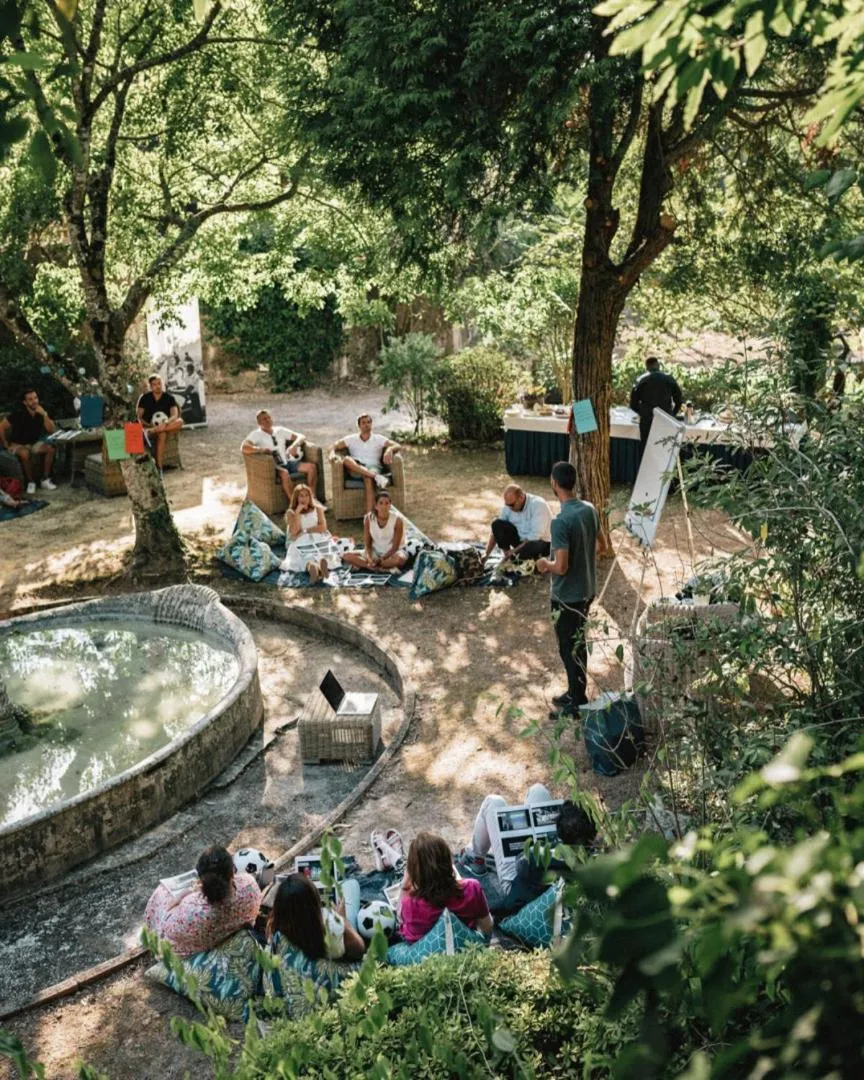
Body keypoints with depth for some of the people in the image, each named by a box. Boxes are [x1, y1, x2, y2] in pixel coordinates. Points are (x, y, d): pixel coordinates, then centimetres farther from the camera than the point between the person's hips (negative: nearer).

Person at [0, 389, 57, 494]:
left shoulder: (41, 414, -5)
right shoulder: (18, 414, -17)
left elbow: (52, 431, -15)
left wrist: (45, 415, -25)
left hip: (34, 443, 4)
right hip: (17, 444, -4)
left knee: (50, 448, -24)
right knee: (25, 453, -38)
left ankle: (45, 480, -16)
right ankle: (31, 482, -21)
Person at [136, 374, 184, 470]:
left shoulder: (169, 397, 2)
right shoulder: (145, 398, 2)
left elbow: (175, 415, -12)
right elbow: (139, 417, -1)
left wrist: (166, 423, -34)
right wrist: (148, 425, -22)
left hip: (167, 426, 2)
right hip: (149, 426, -2)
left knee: (179, 422, -33)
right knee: (162, 434, -39)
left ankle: (153, 430, -42)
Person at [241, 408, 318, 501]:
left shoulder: (280, 430, 15)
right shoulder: (256, 434, 1)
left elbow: (301, 437, 14)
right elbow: (244, 447, -16)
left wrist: (294, 445, -8)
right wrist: (262, 450, -28)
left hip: (287, 462, 6)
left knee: (312, 466, -16)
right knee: (284, 473, -40)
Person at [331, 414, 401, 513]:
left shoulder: (378, 439, 17)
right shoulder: (351, 439, 20)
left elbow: (397, 446, 7)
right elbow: (334, 446, 16)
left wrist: (390, 450, -17)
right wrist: (332, 454, -9)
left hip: (374, 467, -1)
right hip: (356, 470, 1)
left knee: (368, 479, -39)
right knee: (346, 459, -33)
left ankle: (369, 515, -51)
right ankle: (376, 477, -44)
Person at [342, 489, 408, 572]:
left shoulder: (397, 519, -16)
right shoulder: (369, 518, -10)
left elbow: (395, 546, -14)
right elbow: (367, 544, -6)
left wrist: (380, 560, -24)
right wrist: (369, 558, -26)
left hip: (392, 552, -3)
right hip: (375, 552, 3)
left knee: (400, 559, -41)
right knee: (346, 556, -18)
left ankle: (363, 565, -24)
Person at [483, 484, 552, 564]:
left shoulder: (538, 504, -22)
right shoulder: (508, 507, -5)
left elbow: (536, 535, -28)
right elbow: (496, 531, -1)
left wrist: (515, 550, -27)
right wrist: (486, 554, -10)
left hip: (542, 542, -5)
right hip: (520, 540, 5)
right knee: (497, 524, -15)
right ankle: (507, 558, -10)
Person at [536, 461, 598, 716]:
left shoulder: (561, 521, -27)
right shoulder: (590, 510, -1)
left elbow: (561, 567, -27)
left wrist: (546, 564, -6)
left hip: (567, 596, -8)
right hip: (586, 590, 8)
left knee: (569, 649, 6)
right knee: (578, 644, 21)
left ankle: (576, 703, 18)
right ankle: (576, 694, 34)